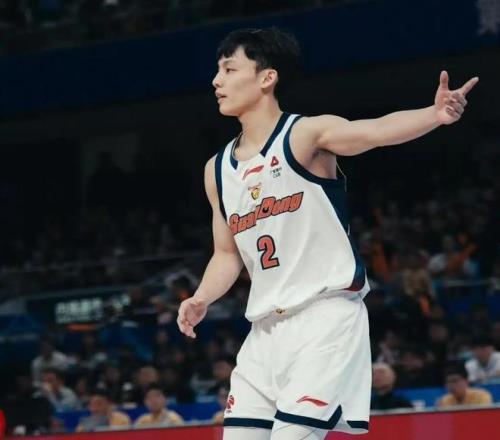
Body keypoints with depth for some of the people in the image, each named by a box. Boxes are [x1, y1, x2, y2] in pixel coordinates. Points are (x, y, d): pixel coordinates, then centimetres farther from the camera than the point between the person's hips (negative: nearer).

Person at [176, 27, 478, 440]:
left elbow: (377, 130, -26)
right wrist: (201, 300, 2)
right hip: (266, 329, 7)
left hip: (327, 317, -7)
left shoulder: (307, 134, -7)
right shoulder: (218, 170, 13)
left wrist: (434, 115, -45)